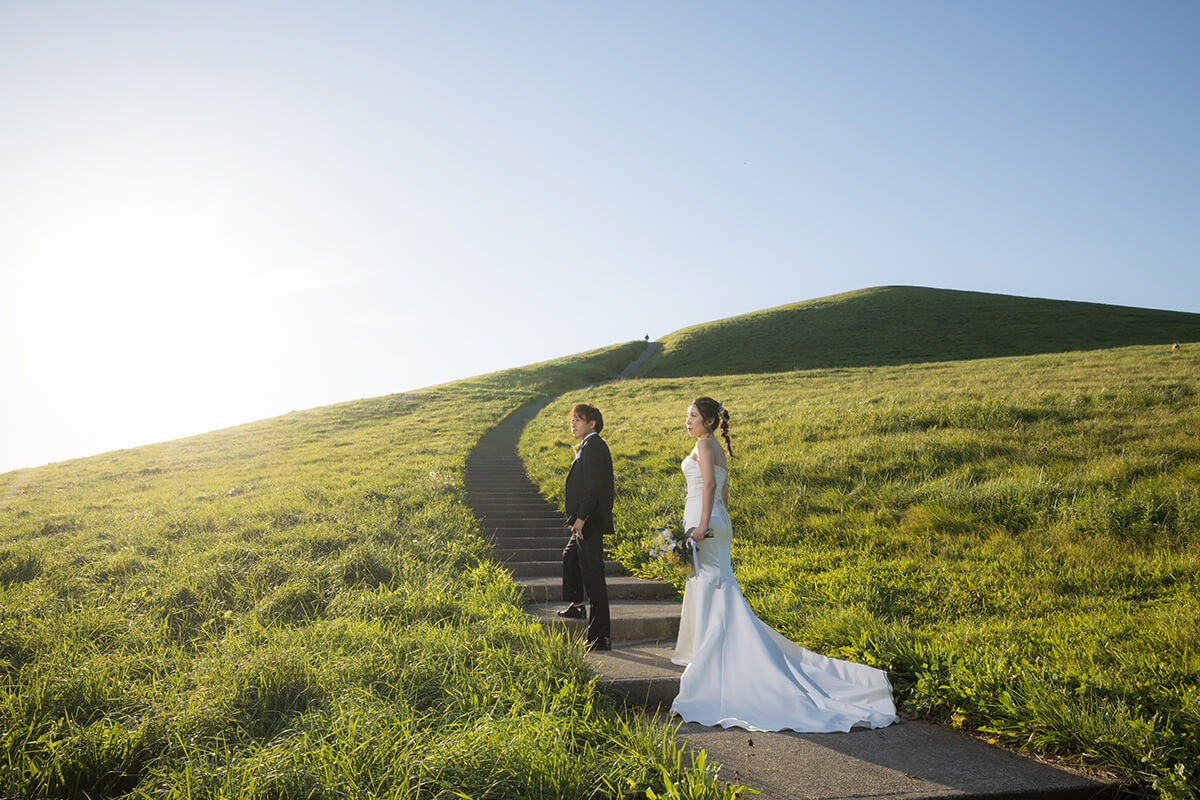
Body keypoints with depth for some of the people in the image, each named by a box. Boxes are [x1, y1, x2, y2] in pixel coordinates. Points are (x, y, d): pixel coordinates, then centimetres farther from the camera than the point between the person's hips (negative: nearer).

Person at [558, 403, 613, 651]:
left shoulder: (593, 446, -15)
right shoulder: (590, 446, 17)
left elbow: (593, 485, -24)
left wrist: (581, 517, -26)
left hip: (590, 521, -11)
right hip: (586, 521, 11)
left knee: (593, 576, -9)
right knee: (570, 556, 31)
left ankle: (600, 636, -5)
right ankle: (576, 606, 50)